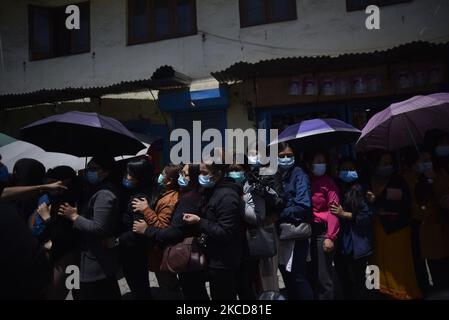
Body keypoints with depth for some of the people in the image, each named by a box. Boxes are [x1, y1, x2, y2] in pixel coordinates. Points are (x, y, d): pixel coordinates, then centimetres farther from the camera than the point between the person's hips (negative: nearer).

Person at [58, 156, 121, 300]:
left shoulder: (104, 195, -22)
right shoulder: (99, 190, 12)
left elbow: (99, 228, -27)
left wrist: (74, 217, -18)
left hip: (97, 261, -10)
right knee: (110, 294, 21)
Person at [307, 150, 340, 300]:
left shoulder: (328, 182, -2)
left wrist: (330, 237, -18)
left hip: (322, 233, -5)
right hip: (307, 232, 5)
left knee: (323, 277, -2)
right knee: (311, 275, 14)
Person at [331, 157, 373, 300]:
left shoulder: (360, 190, -4)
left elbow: (367, 216, -11)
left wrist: (344, 214, -12)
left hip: (356, 246, -5)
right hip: (341, 245, 5)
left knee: (356, 283, 0)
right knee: (344, 283, 11)